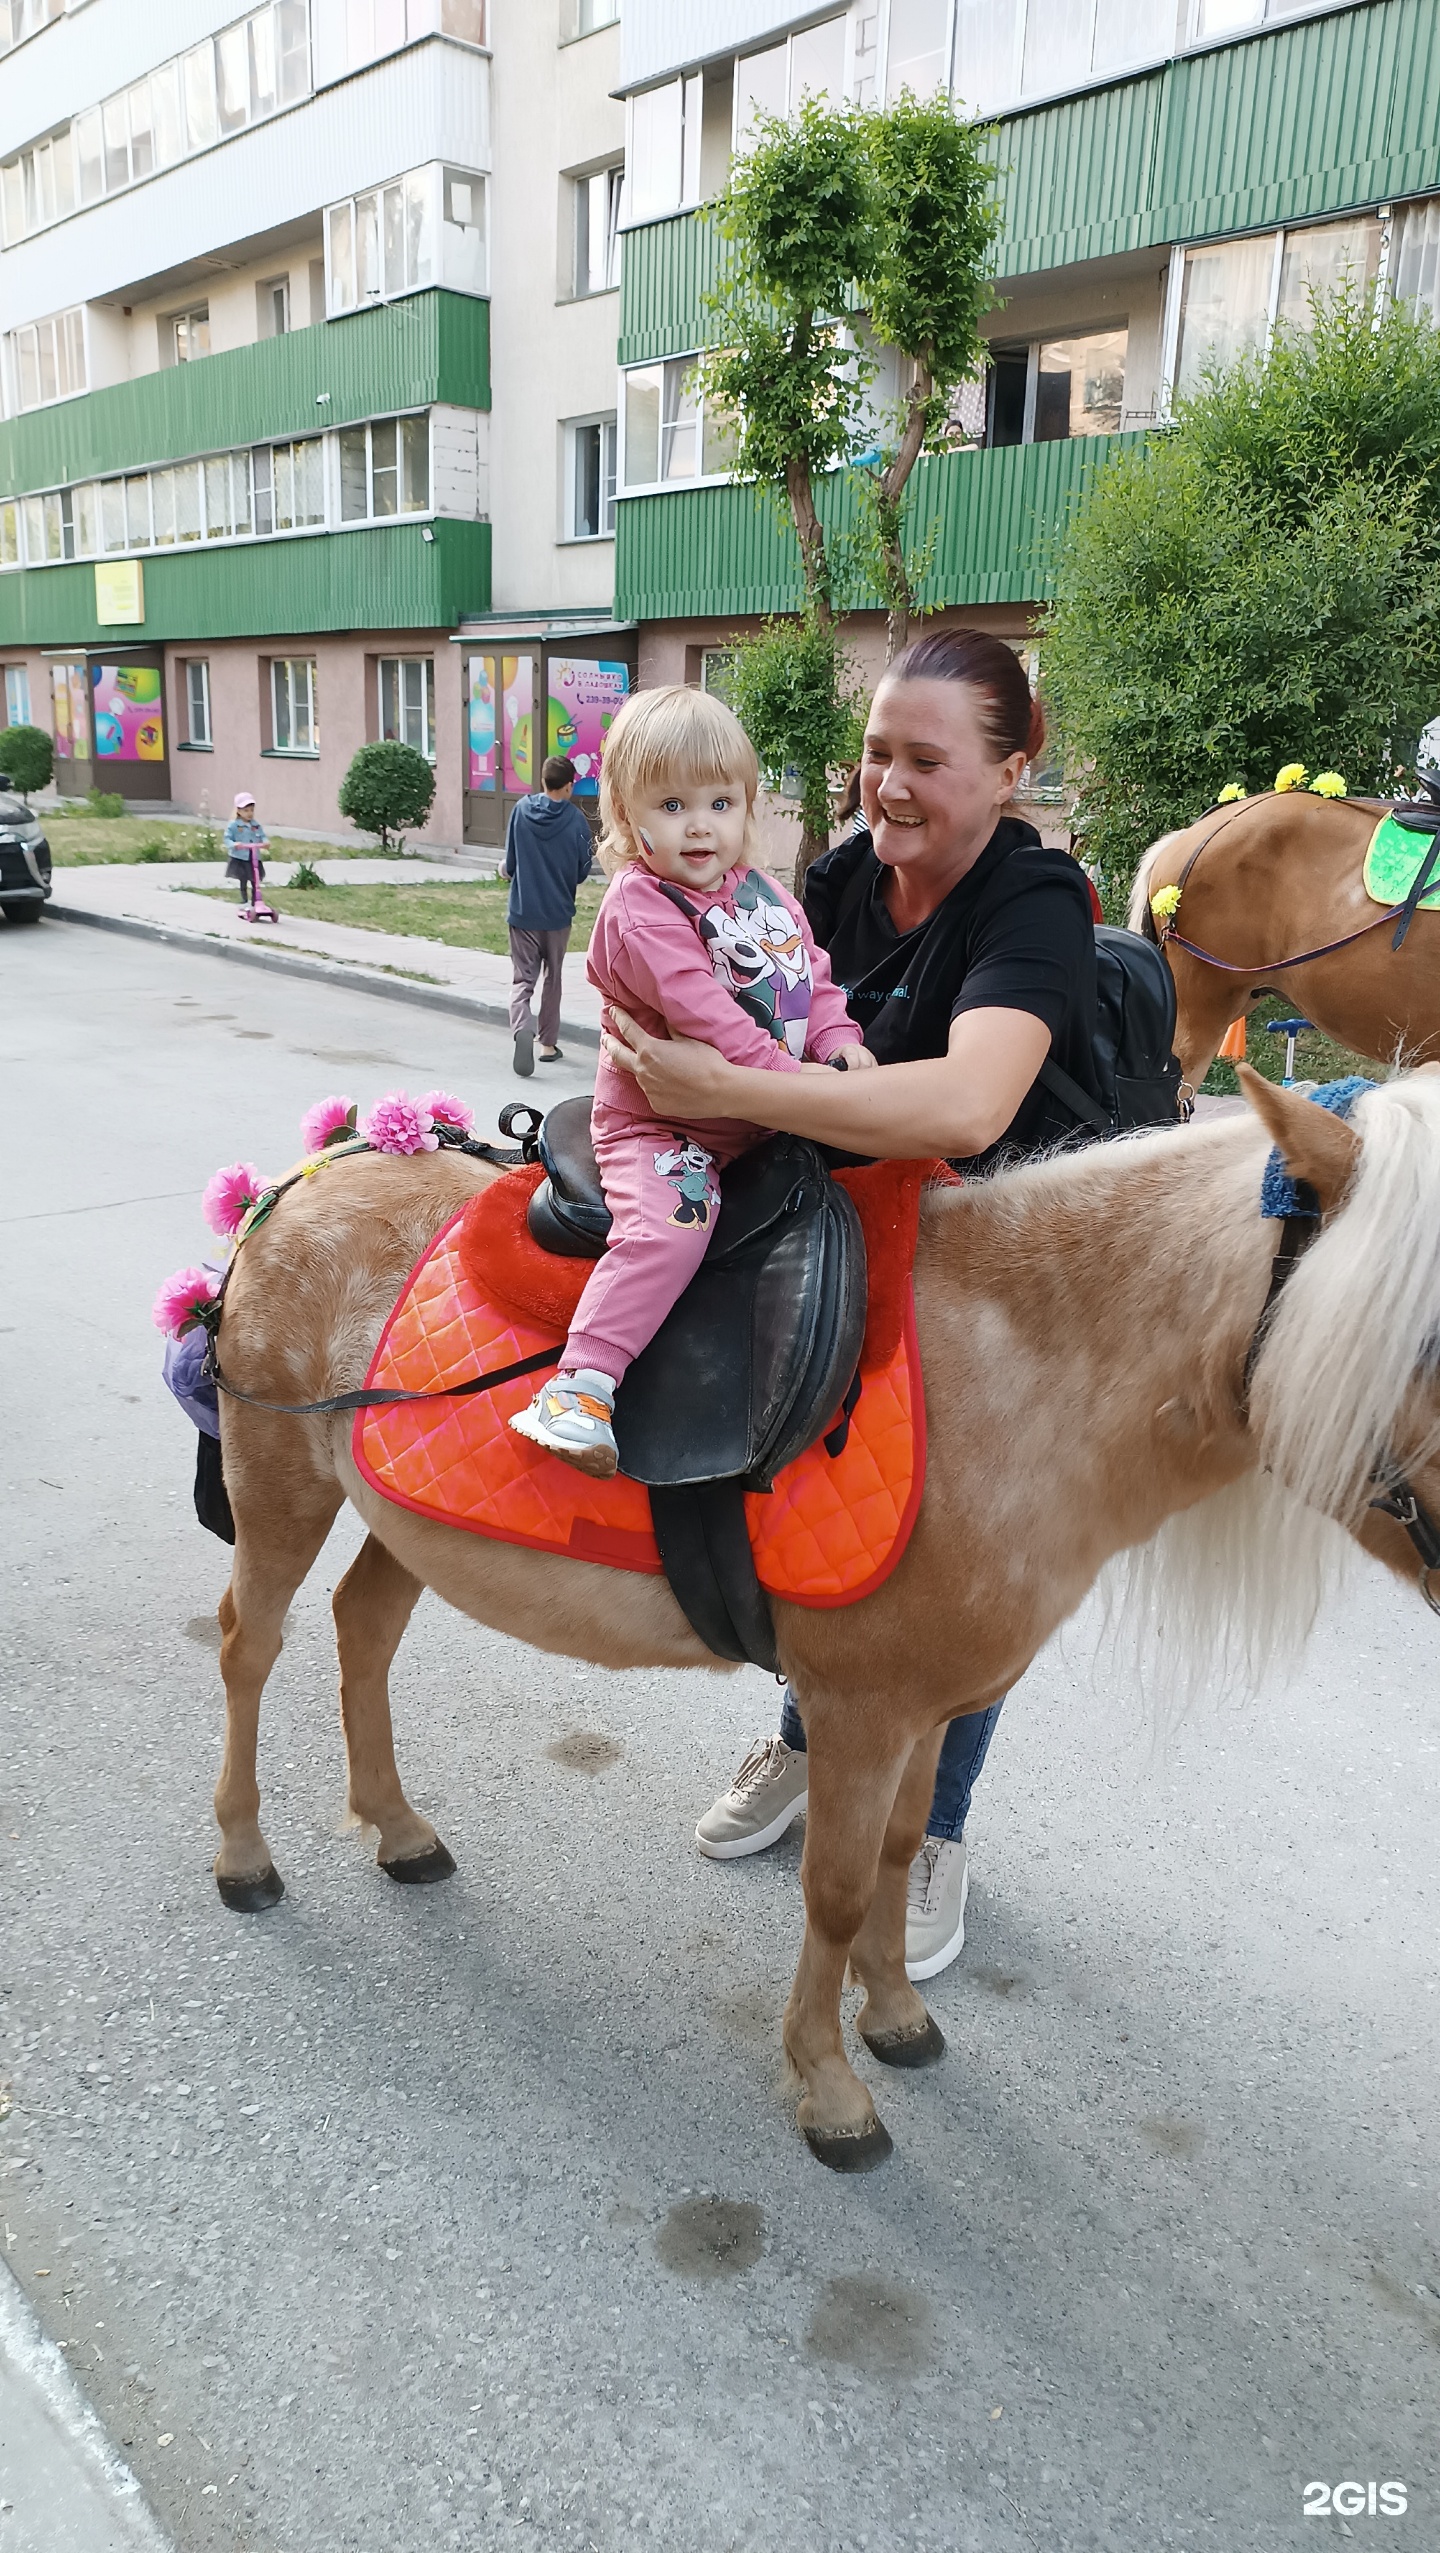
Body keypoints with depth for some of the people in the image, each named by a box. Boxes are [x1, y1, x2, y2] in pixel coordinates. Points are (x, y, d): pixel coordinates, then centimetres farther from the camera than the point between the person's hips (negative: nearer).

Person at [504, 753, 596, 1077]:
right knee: (552, 977, 16)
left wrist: (508, 872, 19)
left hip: (522, 911, 0)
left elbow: (509, 864, -4)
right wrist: (593, 853, 19)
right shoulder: (575, 819, -10)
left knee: (523, 977, 4)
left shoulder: (522, 810, -7)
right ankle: (548, 1043, 23)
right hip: (558, 912, 0)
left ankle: (521, 1028, -24)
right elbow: (582, 872, -2)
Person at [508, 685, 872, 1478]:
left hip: (766, 1122, 8)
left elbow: (814, 979, 14)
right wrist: (800, 1083, -27)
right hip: (660, 1125, -8)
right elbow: (706, 1018, -25)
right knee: (671, 1221, -33)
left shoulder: (765, 896, 10)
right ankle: (581, 1384, -32)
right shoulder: (637, 908, -15)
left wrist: (841, 1049, -6)